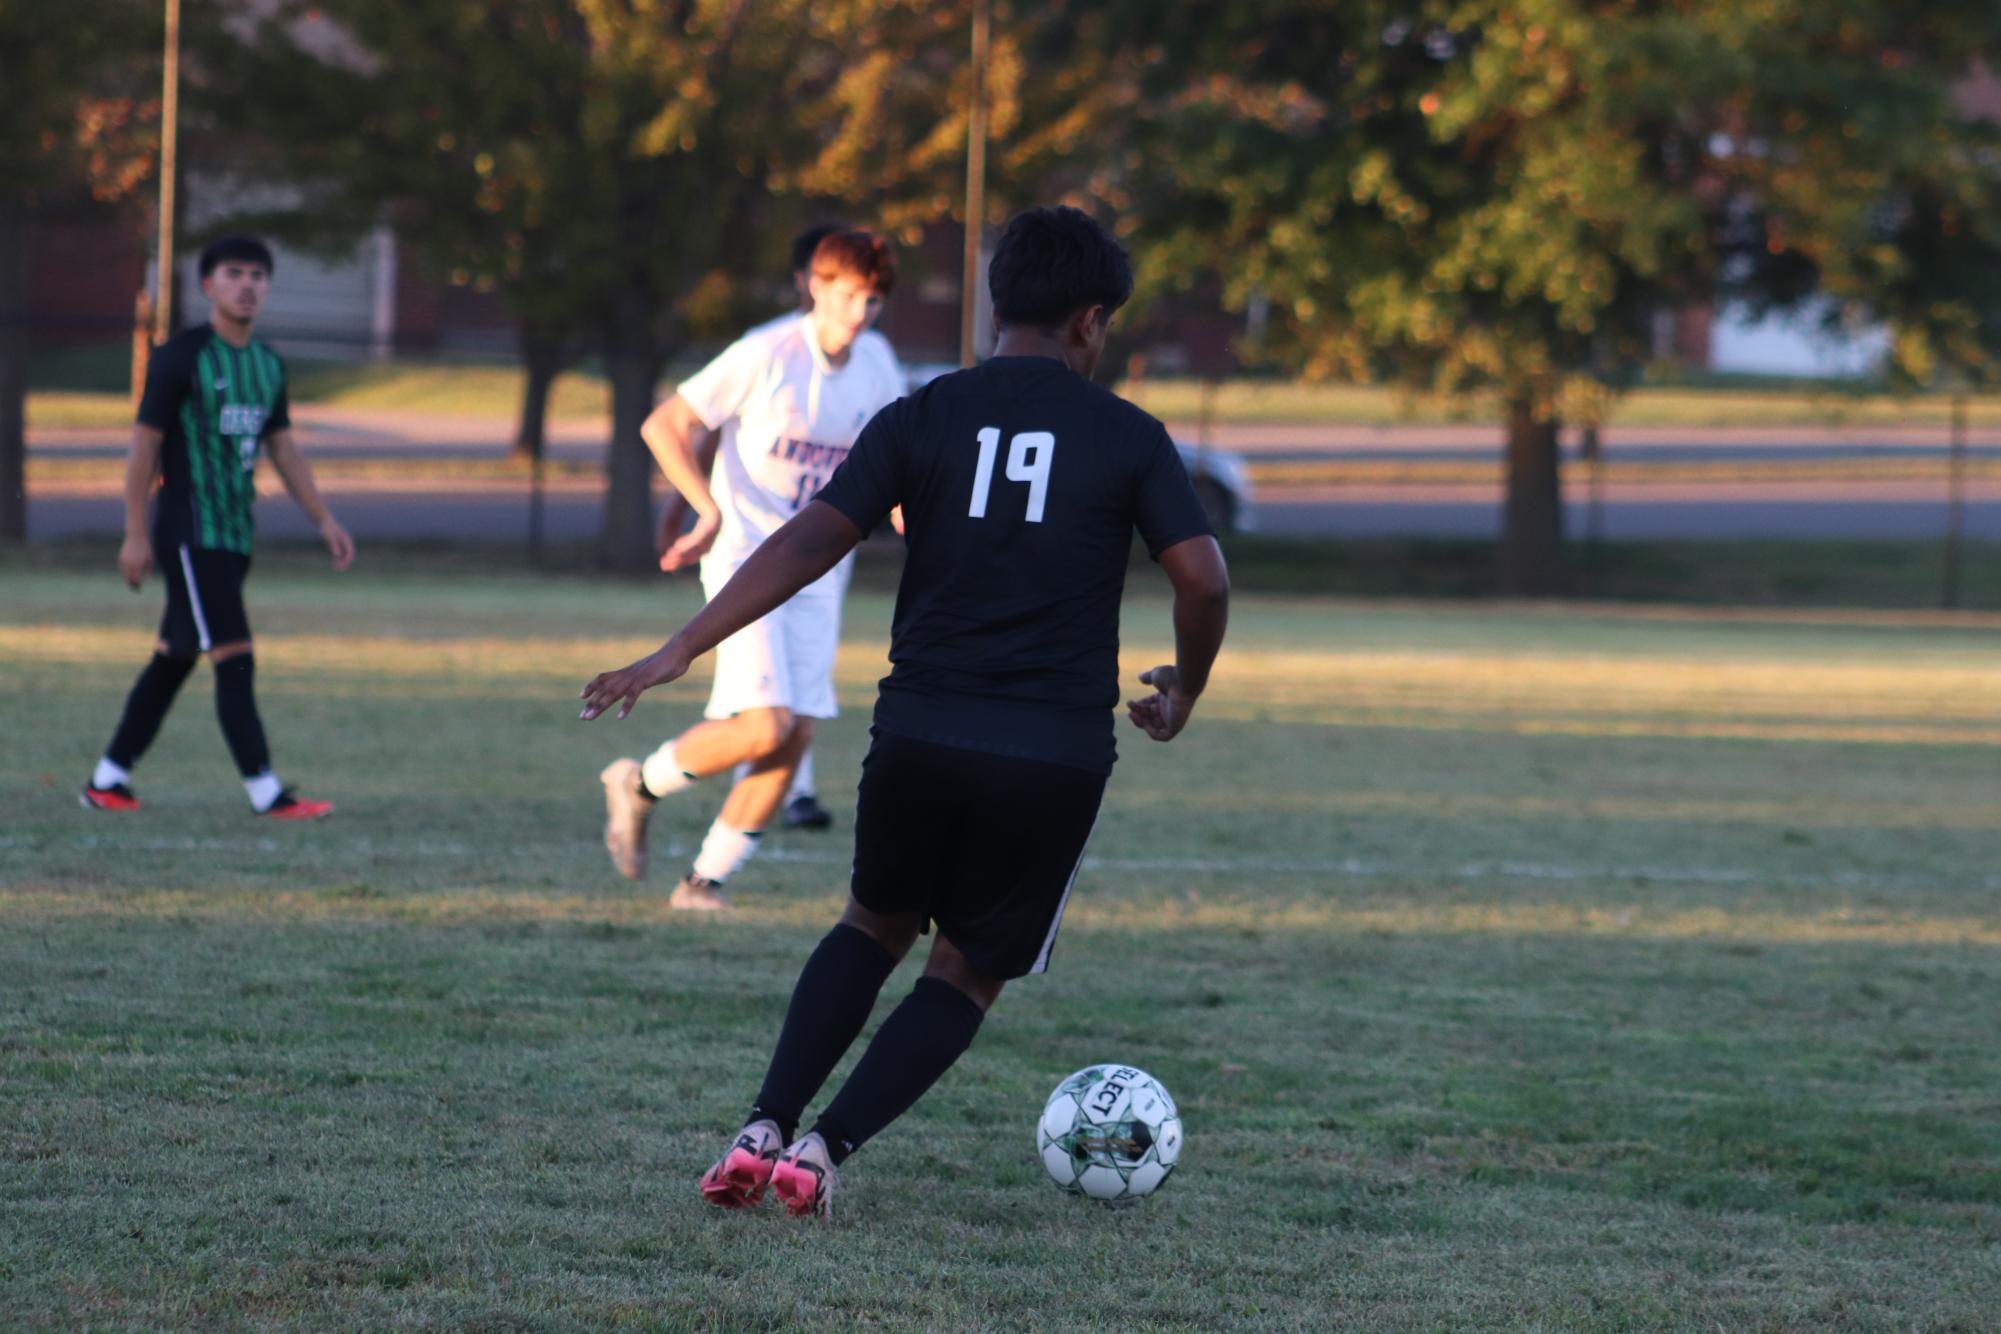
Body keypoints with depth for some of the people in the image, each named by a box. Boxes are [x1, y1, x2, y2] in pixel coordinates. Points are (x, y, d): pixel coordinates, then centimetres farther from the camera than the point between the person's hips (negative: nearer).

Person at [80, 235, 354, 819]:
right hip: (190, 531, -8)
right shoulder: (181, 357, -9)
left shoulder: (268, 365, 12)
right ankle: (266, 793, -13)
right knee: (235, 660, -12)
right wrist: (135, 534, -11)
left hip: (235, 537, 8)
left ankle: (108, 780, 19)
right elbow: (145, 443, -8)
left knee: (174, 658, 12)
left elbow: (283, 448, 18)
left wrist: (324, 519, 11)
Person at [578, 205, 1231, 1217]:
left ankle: (765, 1127, 8)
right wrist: (1182, 694, 15)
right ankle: (825, 1147, -3)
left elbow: (809, 542, -5)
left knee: (876, 924, 25)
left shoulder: (920, 419, 3)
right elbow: (1202, 576, -5)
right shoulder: (1128, 437, 1)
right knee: (969, 971, 15)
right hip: (1058, 755, -1)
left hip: (922, 734, 2)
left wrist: (681, 650, -6)